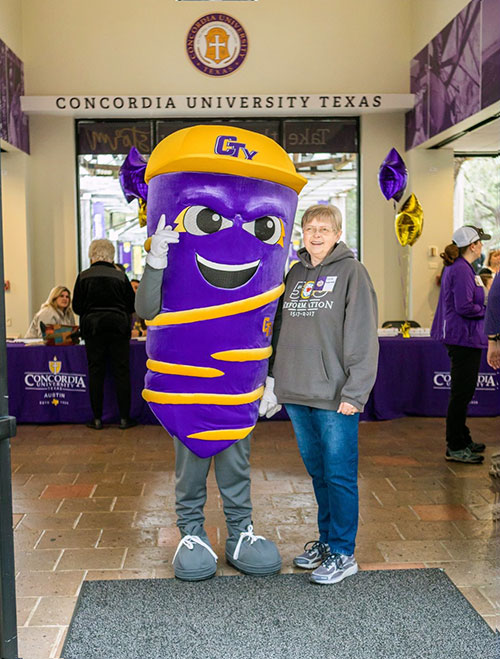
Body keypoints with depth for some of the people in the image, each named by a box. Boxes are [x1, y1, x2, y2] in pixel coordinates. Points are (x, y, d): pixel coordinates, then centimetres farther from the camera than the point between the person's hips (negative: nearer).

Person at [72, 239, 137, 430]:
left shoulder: (83, 276, -1)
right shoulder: (120, 276, 0)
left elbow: (76, 306, 3)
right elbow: (132, 305, 5)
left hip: (93, 328, 0)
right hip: (119, 327, 0)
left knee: (95, 372, 6)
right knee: (121, 372, 5)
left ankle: (97, 419, 8)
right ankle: (124, 418, 6)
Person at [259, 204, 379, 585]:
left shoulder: (352, 272, -5)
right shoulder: (296, 274, 13)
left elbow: (363, 337, -10)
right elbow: (281, 330, 17)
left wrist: (354, 392, -15)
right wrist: (274, 378, 12)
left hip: (335, 397, -6)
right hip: (296, 395, 6)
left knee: (339, 475, 1)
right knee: (317, 471, 16)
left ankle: (343, 554, 13)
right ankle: (327, 540, 31)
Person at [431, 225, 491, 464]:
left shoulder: (456, 267, 16)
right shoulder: (461, 270, -17)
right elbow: (464, 307, -23)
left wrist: (485, 303, 11)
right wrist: (489, 310, -10)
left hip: (461, 338, 11)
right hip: (464, 337, -11)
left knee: (462, 392, 17)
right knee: (461, 393, -5)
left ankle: (462, 439, 28)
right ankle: (455, 447, 2)